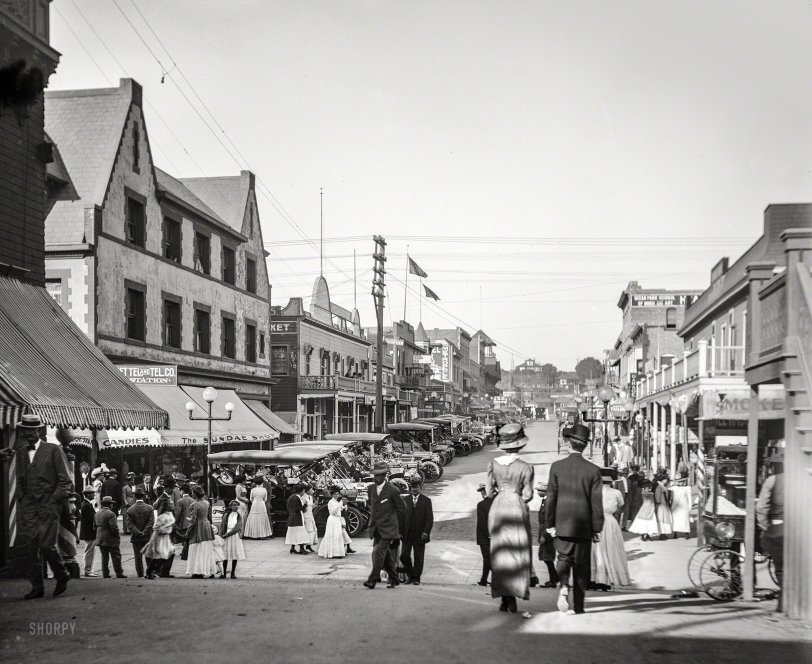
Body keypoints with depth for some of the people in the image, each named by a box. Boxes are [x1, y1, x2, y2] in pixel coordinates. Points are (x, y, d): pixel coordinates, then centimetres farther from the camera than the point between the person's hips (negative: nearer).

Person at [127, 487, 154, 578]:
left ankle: (140, 574, 9)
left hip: (136, 537, 0)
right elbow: (151, 522, -11)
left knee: (138, 557, 7)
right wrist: (144, 532, -10)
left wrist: (138, 533, -11)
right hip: (147, 537, 0)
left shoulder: (130, 509, -5)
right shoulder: (149, 508, -5)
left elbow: (130, 524, -10)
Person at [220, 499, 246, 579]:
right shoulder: (226, 515, 7)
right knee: (225, 555, -2)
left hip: (235, 536, 0)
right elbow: (222, 527, 5)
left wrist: (227, 534, -12)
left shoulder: (239, 516, 4)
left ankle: (233, 573, 8)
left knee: (235, 555, 1)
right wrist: (222, 535, -8)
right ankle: (224, 573, 2)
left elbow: (237, 528, -7)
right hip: (226, 536, 0)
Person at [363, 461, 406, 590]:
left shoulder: (392, 490, -11)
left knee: (379, 552, -15)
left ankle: (372, 580, -16)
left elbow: (402, 509, -1)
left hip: (388, 528, -6)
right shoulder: (371, 489, 8)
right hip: (376, 528, 6)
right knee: (386, 555, 10)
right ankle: (394, 579, 21)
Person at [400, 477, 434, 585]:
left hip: (420, 535, -2)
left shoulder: (426, 500, 2)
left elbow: (430, 518, -2)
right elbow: (401, 516, 9)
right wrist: (401, 532, 1)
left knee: (418, 558, 3)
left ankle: (416, 578, 15)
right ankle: (409, 574, 18)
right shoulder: (406, 500, 9)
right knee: (404, 555, -2)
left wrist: (426, 532, -12)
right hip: (407, 534, 2)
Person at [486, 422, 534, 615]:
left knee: (500, 553, 11)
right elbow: (527, 495, -8)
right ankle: (513, 598, -3)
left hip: (498, 508, 3)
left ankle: (504, 599, 11)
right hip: (517, 509, -3)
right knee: (518, 553, 5)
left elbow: (489, 491, 2)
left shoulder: (493, 464, -3)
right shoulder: (525, 467, -11)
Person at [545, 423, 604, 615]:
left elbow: (551, 497, -3)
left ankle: (563, 587, -16)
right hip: (584, 525, 0)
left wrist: (550, 524, 5)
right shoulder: (593, 470, -5)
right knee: (581, 565, 10)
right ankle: (578, 605, 13)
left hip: (562, 524, 0)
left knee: (563, 558, 11)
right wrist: (597, 528, 4)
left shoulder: (557, 466, -5)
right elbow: (596, 502, -4)